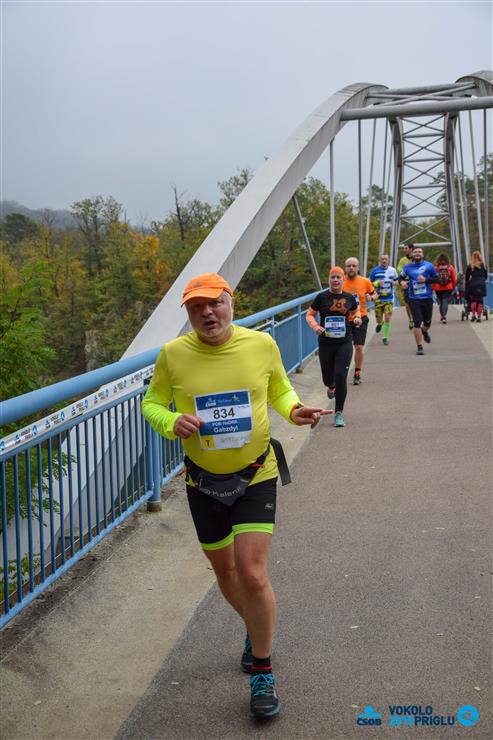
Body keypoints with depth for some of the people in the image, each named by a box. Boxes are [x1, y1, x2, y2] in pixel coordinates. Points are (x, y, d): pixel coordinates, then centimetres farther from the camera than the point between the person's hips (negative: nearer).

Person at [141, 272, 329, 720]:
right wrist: (172, 422, -20)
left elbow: (280, 390, 8)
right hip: (204, 482, 2)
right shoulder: (173, 354, -10)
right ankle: (256, 630, 50)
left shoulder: (261, 344, -8)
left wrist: (294, 410, -14)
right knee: (225, 571, 18)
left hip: (256, 476, -2)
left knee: (252, 574, -11)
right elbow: (152, 403, 2)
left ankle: (262, 673, 13)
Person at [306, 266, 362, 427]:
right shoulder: (322, 297, -2)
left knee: (341, 376, -12)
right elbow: (309, 314, 6)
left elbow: (356, 311, 22)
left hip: (344, 343, 0)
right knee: (327, 377, 10)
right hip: (325, 343, 0)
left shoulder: (349, 298, 3)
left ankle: (339, 413, 0)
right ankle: (331, 386, 52)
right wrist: (315, 326, -13)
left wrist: (357, 318, 0)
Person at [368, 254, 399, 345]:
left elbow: (397, 281, 18)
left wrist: (395, 283, -5)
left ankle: (385, 337, 5)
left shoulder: (392, 270, 4)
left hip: (389, 299, 1)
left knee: (388, 318, -9)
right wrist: (377, 283, -19)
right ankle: (380, 323, 43)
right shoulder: (375, 271, -4)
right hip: (378, 299, -1)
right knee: (379, 319, 4)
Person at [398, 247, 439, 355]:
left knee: (427, 322, 13)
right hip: (414, 299, 0)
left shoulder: (428, 266, -1)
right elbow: (401, 277, 18)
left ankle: (424, 331, 51)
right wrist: (402, 281, -4)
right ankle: (419, 347, 0)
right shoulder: (408, 267, 4)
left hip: (427, 298, 0)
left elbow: (436, 278, 2)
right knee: (417, 323, -9)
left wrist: (426, 280, -15)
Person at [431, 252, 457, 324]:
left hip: (438, 289, 1)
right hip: (448, 288, -1)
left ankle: (442, 316, 24)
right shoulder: (450, 267, -4)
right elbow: (454, 279, 0)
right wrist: (453, 287, 14)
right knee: (445, 302, -1)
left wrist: (433, 288, 5)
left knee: (440, 302, 15)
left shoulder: (436, 267, -8)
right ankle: (444, 316, -15)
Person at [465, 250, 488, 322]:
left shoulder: (470, 266, 3)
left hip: (473, 284, -1)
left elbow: (467, 278, 6)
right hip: (482, 284, 1)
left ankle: (473, 315, -1)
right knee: (480, 301, 5)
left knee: (473, 300, 11)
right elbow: (486, 276, 14)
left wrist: (466, 288, 15)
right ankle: (479, 317, 3)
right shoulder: (483, 265, 8)